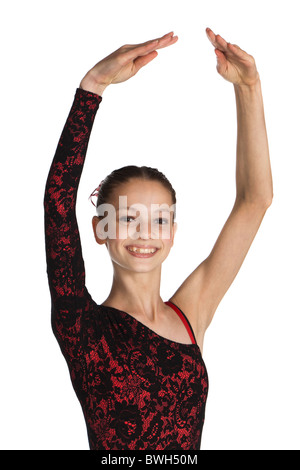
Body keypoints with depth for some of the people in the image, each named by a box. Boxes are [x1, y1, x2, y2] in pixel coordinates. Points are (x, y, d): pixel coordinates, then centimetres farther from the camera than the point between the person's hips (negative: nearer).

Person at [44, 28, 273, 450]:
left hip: (188, 446, 3)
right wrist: (93, 84, -30)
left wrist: (248, 87, -7)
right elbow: (58, 202, -24)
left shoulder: (190, 313, -3)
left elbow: (256, 199, -3)